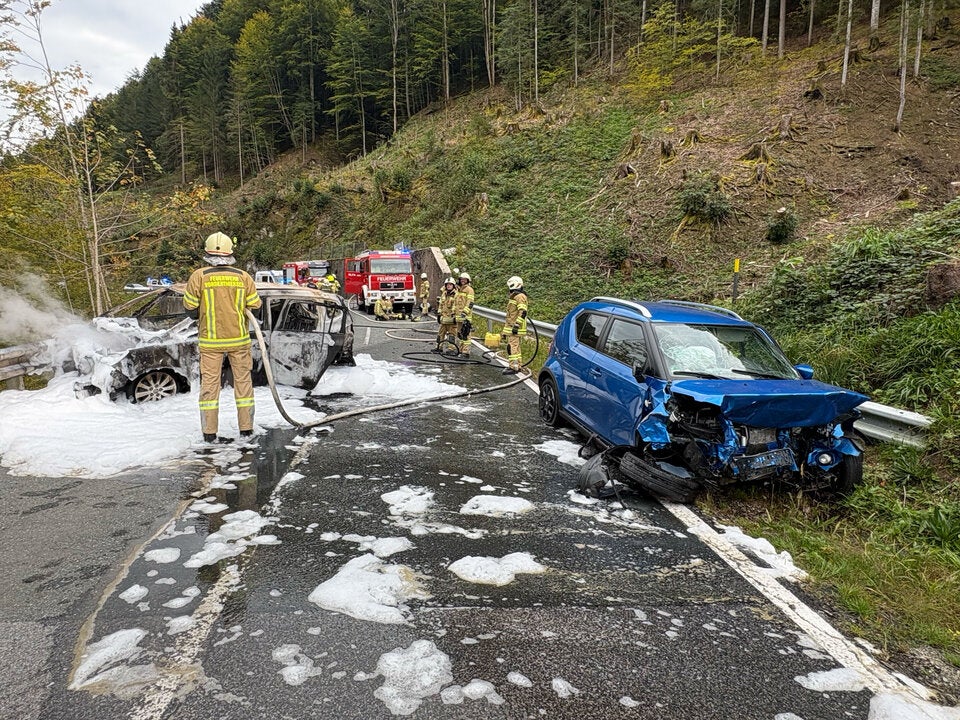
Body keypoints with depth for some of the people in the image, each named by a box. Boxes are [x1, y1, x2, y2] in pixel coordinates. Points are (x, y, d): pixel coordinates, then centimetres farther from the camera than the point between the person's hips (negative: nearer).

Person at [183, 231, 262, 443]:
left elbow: (189, 304, -2)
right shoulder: (242, 276, -4)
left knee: (209, 382, 6)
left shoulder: (199, 276, -8)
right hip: (239, 338, 1)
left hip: (210, 340, -1)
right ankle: (246, 428, 15)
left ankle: (209, 432, 8)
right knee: (243, 380, 10)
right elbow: (255, 304, 1)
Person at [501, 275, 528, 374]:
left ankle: (514, 367, -11)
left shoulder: (520, 296, -13)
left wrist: (516, 325, -25)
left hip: (515, 328, -11)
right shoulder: (513, 296, 20)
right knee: (515, 347, 14)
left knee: (512, 347, -12)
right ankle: (517, 366, 21)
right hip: (510, 327, 11)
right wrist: (506, 327, 28)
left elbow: (523, 312, -22)